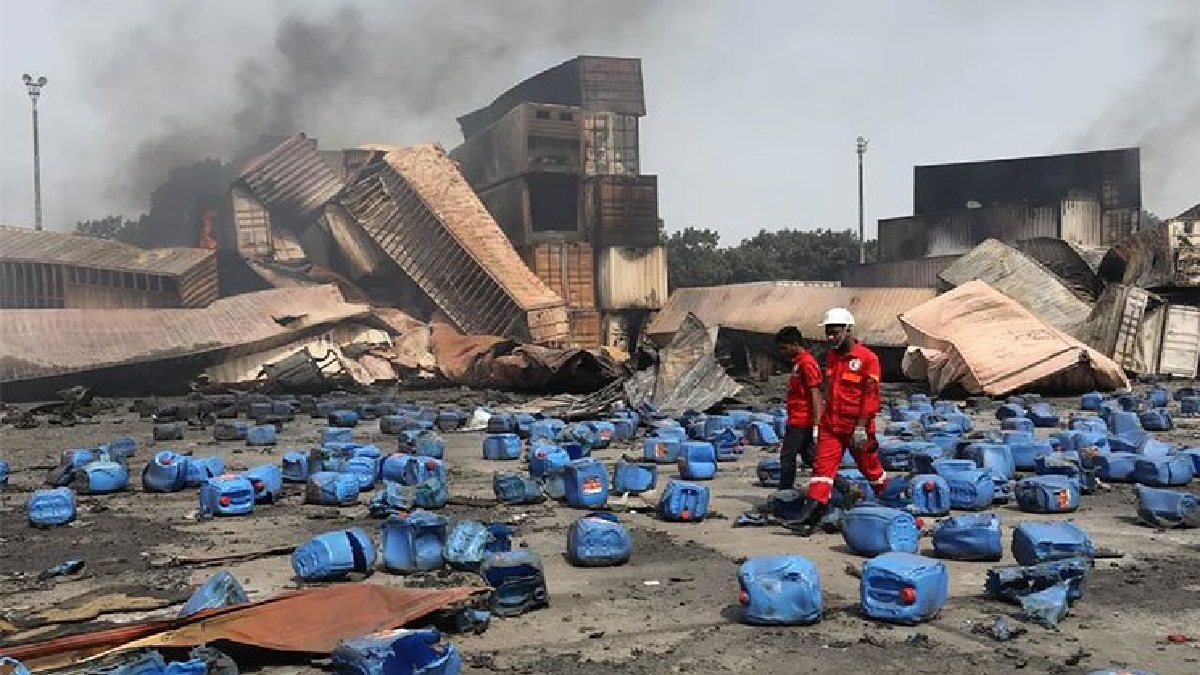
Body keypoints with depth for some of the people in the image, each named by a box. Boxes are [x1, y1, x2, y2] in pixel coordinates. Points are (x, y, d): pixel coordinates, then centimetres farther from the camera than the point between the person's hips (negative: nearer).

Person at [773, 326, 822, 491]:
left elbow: (815, 395, -19)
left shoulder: (806, 363, -15)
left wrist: (816, 426, -22)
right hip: (798, 420, 10)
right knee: (809, 457, 14)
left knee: (787, 457, -4)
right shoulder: (798, 362, 16)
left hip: (800, 422, -10)